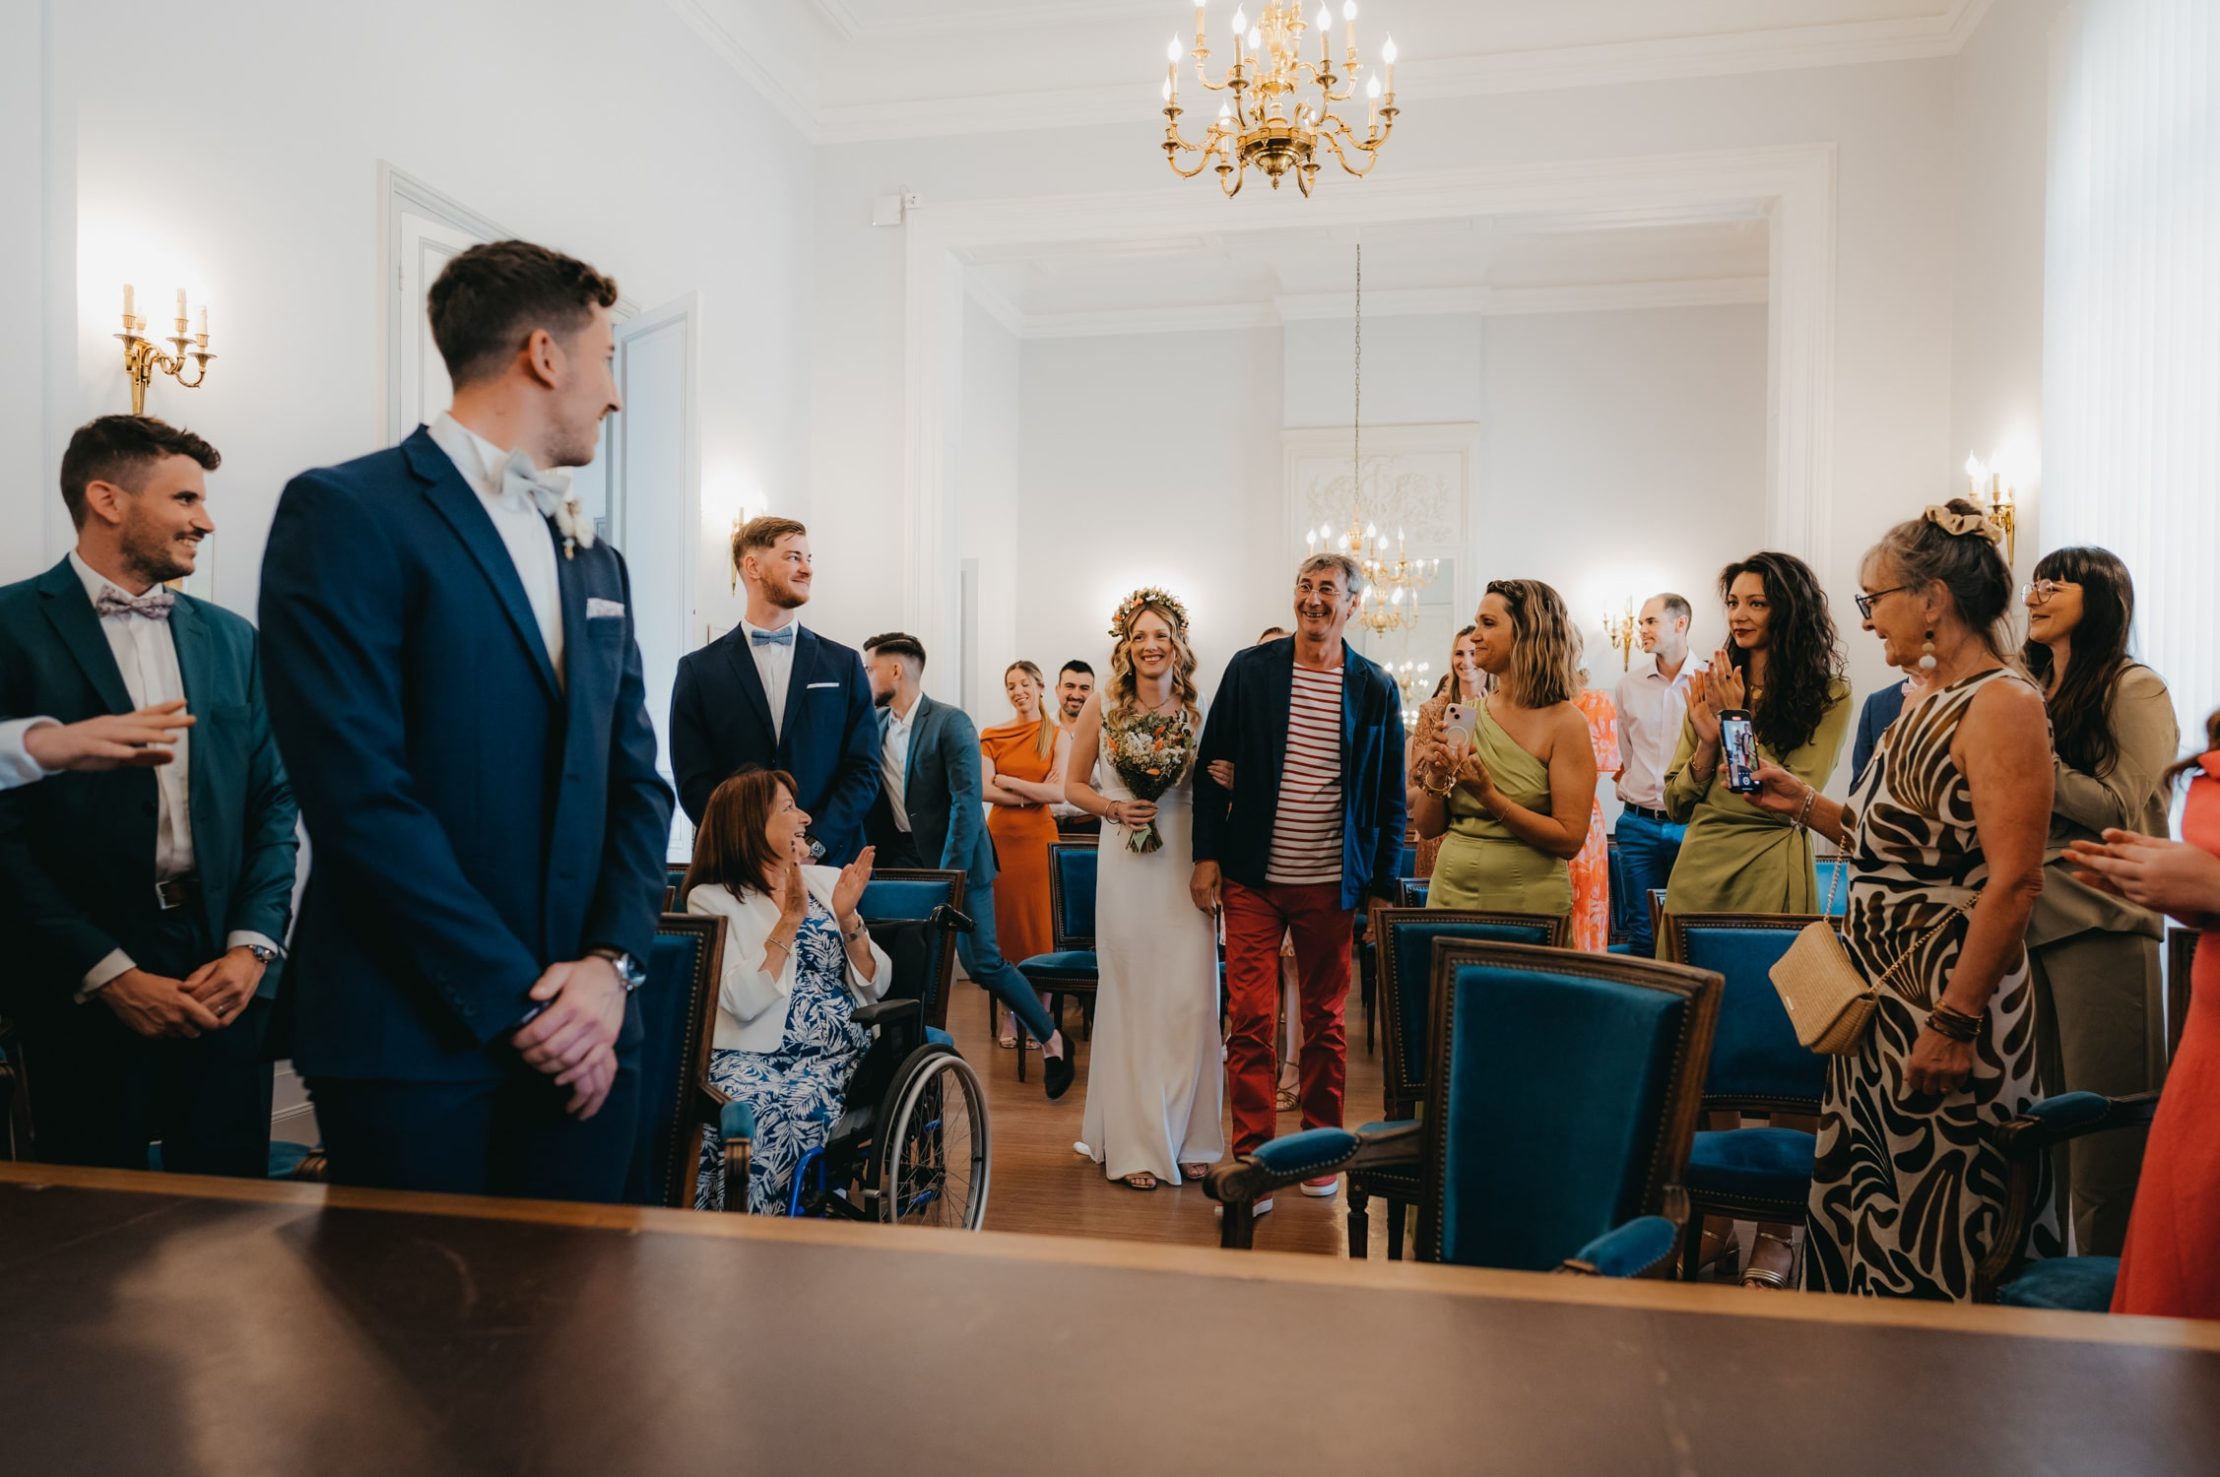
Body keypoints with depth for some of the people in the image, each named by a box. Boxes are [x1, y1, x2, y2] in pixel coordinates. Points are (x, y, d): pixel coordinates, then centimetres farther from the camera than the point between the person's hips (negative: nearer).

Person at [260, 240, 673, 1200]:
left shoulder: (595, 560, 16)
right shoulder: (346, 512, -6)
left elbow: (635, 783, 11)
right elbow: (359, 790, -14)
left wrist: (611, 963, -5)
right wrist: (516, 1001, -14)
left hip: (581, 1041, 6)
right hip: (412, 1047, -6)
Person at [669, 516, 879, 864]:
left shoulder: (844, 664, 6)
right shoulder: (698, 670, 3)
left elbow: (864, 770, 2)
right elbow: (694, 781, -1)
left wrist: (814, 846, -10)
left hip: (828, 862, 1)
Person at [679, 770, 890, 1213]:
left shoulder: (828, 881, 13)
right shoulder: (711, 899, 3)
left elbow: (875, 987, 7)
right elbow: (742, 1002, -13)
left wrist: (848, 918, -7)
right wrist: (790, 920, -14)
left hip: (833, 1055, 2)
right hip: (752, 1053, -2)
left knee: (794, 1111, -31)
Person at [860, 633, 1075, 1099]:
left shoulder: (951, 723, -14)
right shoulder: (874, 725, 5)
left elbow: (967, 803, -18)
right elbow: (871, 798, 12)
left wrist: (948, 875, -21)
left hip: (956, 859, -6)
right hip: (900, 861, 6)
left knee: (983, 962, -4)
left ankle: (1051, 1039, 16)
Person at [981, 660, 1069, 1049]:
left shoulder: (1058, 737, 2)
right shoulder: (991, 737, 7)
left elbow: (1059, 792, -9)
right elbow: (983, 790, -3)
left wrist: (1007, 780, -6)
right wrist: (1034, 793, -9)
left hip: (1039, 837, -2)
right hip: (1000, 836, 2)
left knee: (1039, 924, 0)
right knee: (1003, 923, 3)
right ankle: (1008, 1015, 13)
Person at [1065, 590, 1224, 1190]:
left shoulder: (1201, 712, 4)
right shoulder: (1102, 708, 2)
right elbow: (1075, 784, 10)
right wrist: (1113, 807, -8)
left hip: (1187, 864, 1)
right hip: (1124, 865, -1)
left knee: (1190, 998, 1)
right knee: (1130, 999, 4)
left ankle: (1188, 1138, 17)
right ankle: (1136, 1144, 14)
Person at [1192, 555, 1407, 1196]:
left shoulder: (1376, 689, 2)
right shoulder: (1250, 669, 1)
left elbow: (1391, 798, 5)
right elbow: (1212, 766, 4)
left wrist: (1383, 887, 1)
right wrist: (1207, 855, -2)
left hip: (1332, 884, 1)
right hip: (1253, 878, 0)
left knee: (1325, 1021, 12)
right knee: (1249, 1019, 0)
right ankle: (1252, 1155, 11)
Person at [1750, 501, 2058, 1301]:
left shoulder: (2001, 703, -15)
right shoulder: (1931, 702, 13)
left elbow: (2013, 882, -21)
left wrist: (1954, 1022, -23)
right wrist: (1808, 805, 12)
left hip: (1949, 996, -9)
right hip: (1885, 993, 9)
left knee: (1938, 1230, 4)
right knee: (1858, 1207, 16)